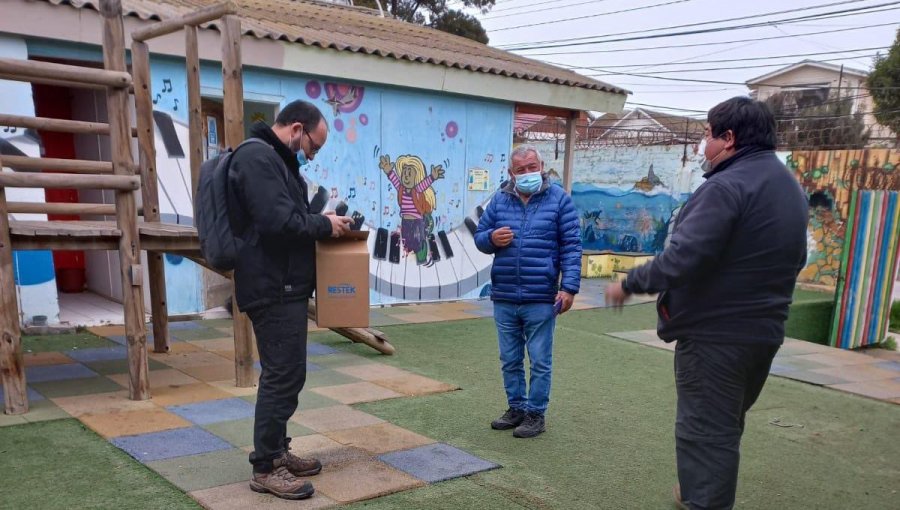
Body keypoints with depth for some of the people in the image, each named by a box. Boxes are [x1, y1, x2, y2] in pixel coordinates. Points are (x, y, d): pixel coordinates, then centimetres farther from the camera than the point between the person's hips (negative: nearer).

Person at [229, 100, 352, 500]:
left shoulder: (275, 159, 19)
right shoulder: (258, 157, -16)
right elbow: (278, 222, -26)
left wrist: (322, 224, 7)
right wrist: (325, 225, -12)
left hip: (283, 286, 11)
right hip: (274, 288, -11)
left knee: (284, 372, 16)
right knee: (284, 374, -6)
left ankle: (277, 451, 27)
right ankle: (265, 468, 5)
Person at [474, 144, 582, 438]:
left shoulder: (559, 199, -1)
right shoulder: (500, 200, 8)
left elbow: (572, 246, -3)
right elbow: (479, 236, 14)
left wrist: (569, 287, -11)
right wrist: (491, 238, -10)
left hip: (541, 299, -4)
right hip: (504, 298, 4)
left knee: (540, 361, 5)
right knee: (510, 360, 14)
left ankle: (536, 414, 17)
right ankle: (516, 408, 28)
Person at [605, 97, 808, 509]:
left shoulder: (727, 186, -21)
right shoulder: (790, 187, 11)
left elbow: (682, 258, -28)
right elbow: (794, 259, 22)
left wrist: (628, 284, -15)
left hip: (713, 333, -9)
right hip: (764, 331, 10)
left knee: (704, 430, 1)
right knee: (727, 426, 24)